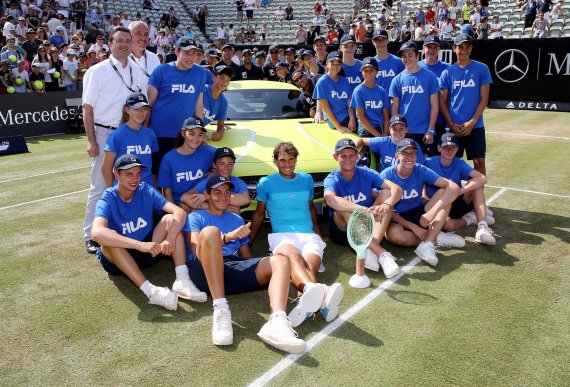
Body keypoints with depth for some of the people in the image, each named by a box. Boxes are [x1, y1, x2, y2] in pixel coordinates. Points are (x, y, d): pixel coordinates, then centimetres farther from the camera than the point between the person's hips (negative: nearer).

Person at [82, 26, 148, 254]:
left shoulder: (138, 74, 12)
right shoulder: (97, 71, -1)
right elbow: (88, 108, -4)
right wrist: (91, 140, -10)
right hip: (104, 134, -4)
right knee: (100, 187, -2)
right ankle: (91, 235, 8)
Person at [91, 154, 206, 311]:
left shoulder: (146, 191, -7)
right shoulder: (108, 199, -16)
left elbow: (179, 212, -19)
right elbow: (96, 232, -38)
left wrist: (170, 239, -38)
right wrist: (140, 245, -47)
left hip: (149, 252, 3)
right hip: (118, 259, -3)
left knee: (170, 219, -18)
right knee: (108, 240, -33)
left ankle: (182, 281, -33)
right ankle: (151, 291, -42)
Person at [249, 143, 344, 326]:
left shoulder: (307, 179, 20)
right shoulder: (266, 183, 12)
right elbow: (259, 213, 19)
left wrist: (317, 231, 29)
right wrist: (248, 241, 17)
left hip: (309, 235, 3)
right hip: (282, 235, -3)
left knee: (310, 265, -35)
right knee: (294, 257, -41)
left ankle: (306, 304, -68)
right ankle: (318, 292, -74)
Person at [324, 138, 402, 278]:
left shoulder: (366, 173, -2)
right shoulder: (332, 179, -11)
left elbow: (396, 188, -14)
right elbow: (330, 199, -36)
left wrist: (386, 206, -37)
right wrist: (364, 209, -49)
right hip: (343, 230, -3)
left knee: (387, 193, -17)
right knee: (342, 207, -33)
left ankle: (371, 250, -33)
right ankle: (381, 253, -39)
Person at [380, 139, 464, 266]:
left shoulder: (421, 171, -8)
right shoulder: (386, 175, -14)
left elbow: (454, 187, -19)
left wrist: (432, 212, -32)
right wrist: (413, 227, -23)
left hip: (419, 215, 3)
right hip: (398, 219, -3)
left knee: (445, 191, -19)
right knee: (393, 234, -39)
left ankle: (427, 244, -30)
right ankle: (436, 237, -15)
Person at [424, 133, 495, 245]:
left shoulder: (459, 164, -2)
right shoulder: (429, 163, -9)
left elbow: (483, 178, -19)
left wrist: (460, 191, -32)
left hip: (458, 205, 4)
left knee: (476, 182, -21)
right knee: (448, 224, -38)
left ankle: (482, 227, -29)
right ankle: (469, 219, -4)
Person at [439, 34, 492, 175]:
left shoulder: (481, 69, 2)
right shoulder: (447, 72, 5)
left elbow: (484, 99, -1)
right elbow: (442, 102, 4)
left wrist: (472, 122, -10)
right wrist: (452, 124, -7)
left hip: (475, 126, -1)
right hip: (453, 127, 1)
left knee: (479, 162, 2)